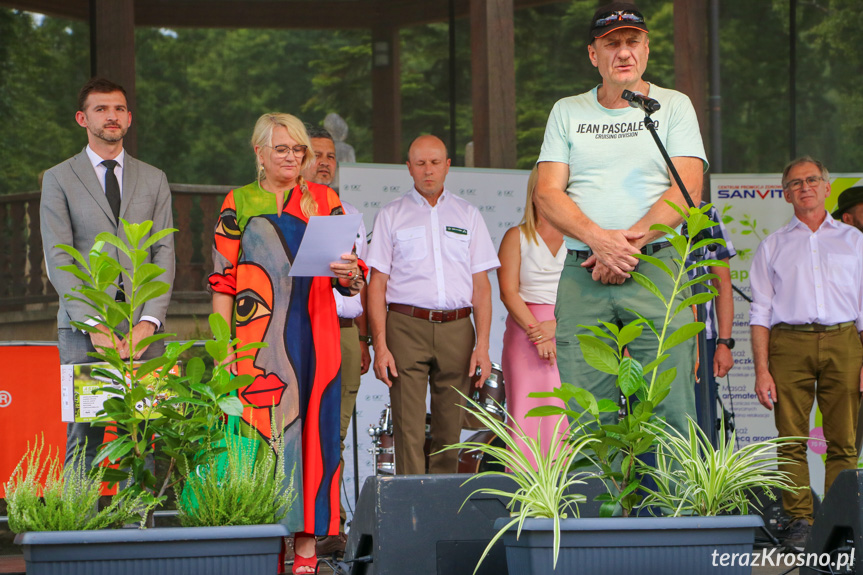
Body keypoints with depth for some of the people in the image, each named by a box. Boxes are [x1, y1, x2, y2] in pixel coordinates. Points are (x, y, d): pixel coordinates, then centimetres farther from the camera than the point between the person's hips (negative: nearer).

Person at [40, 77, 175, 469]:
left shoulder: (153, 180, 16)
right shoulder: (59, 179, 8)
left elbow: (164, 254, 9)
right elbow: (58, 258, 0)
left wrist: (150, 320, -6)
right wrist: (93, 324, -11)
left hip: (143, 327, 2)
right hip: (83, 326, -2)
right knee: (83, 438, -5)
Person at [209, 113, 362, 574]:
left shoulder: (324, 201, 12)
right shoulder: (239, 204, 9)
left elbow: (349, 281, 10)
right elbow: (223, 280, 5)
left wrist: (348, 273, -14)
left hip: (312, 335, 1)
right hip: (256, 340, -1)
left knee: (311, 427, -3)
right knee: (257, 431, -6)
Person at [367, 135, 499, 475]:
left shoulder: (468, 215, 15)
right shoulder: (391, 216, 10)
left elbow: (481, 285, 12)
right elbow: (377, 284, 5)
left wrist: (482, 345, 2)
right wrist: (380, 345, -5)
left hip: (457, 330, 2)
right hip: (407, 328, -2)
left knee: (450, 430, 1)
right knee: (409, 431, -10)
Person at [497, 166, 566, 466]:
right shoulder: (517, 237, 11)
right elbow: (509, 292, 2)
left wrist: (555, 324, -10)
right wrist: (535, 332, -11)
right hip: (526, 334, -1)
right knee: (528, 416, -8)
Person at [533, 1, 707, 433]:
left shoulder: (673, 106, 10)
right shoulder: (567, 112, 16)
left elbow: (686, 191, -2)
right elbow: (547, 194, 6)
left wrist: (630, 241, -14)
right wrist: (600, 239, -12)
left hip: (656, 270, -2)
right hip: (581, 276, 2)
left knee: (669, 410, -10)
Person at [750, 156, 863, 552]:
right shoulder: (772, 247, 17)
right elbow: (760, 312, 12)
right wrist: (762, 369, 0)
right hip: (789, 344, 0)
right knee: (792, 440, -6)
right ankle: (799, 521, -2)